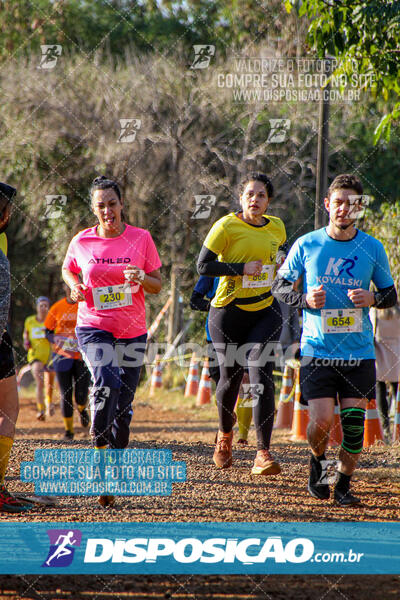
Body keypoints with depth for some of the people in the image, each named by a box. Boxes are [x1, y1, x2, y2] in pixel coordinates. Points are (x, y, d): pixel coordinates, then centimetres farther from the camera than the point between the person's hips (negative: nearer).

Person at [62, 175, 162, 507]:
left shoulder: (141, 238, -2)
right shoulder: (82, 241, -1)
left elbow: (157, 285, 3)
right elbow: (68, 269, 19)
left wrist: (142, 278, -18)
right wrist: (75, 286, -2)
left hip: (132, 330, 2)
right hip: (93, 326, -2)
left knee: (124, 399, 7)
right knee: (107, 382, -26)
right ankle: (99, 448, -13)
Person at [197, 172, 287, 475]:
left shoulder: (277, 228, 5)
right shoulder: (227, 226, -9)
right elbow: (203, 265, -13)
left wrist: (281, 259, 3)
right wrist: (242, 268, -20)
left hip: (265, 310, 2)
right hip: (229, 311, -2)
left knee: (262, 376, -14)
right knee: (230, 376, 9)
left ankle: (263, 453, -17)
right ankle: (225, 434, 39)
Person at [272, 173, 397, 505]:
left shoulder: (373, 248, 3)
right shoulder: (306, 245, 0)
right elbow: (279, 286, 10)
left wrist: (371, 298, -11)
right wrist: (305, 299, -11)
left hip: (359, 351, 1)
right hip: (317, 350, -1)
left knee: (354, 421, -3)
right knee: (322, 420, -12)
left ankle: (344, 483, 17)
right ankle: (318, 462, 20)